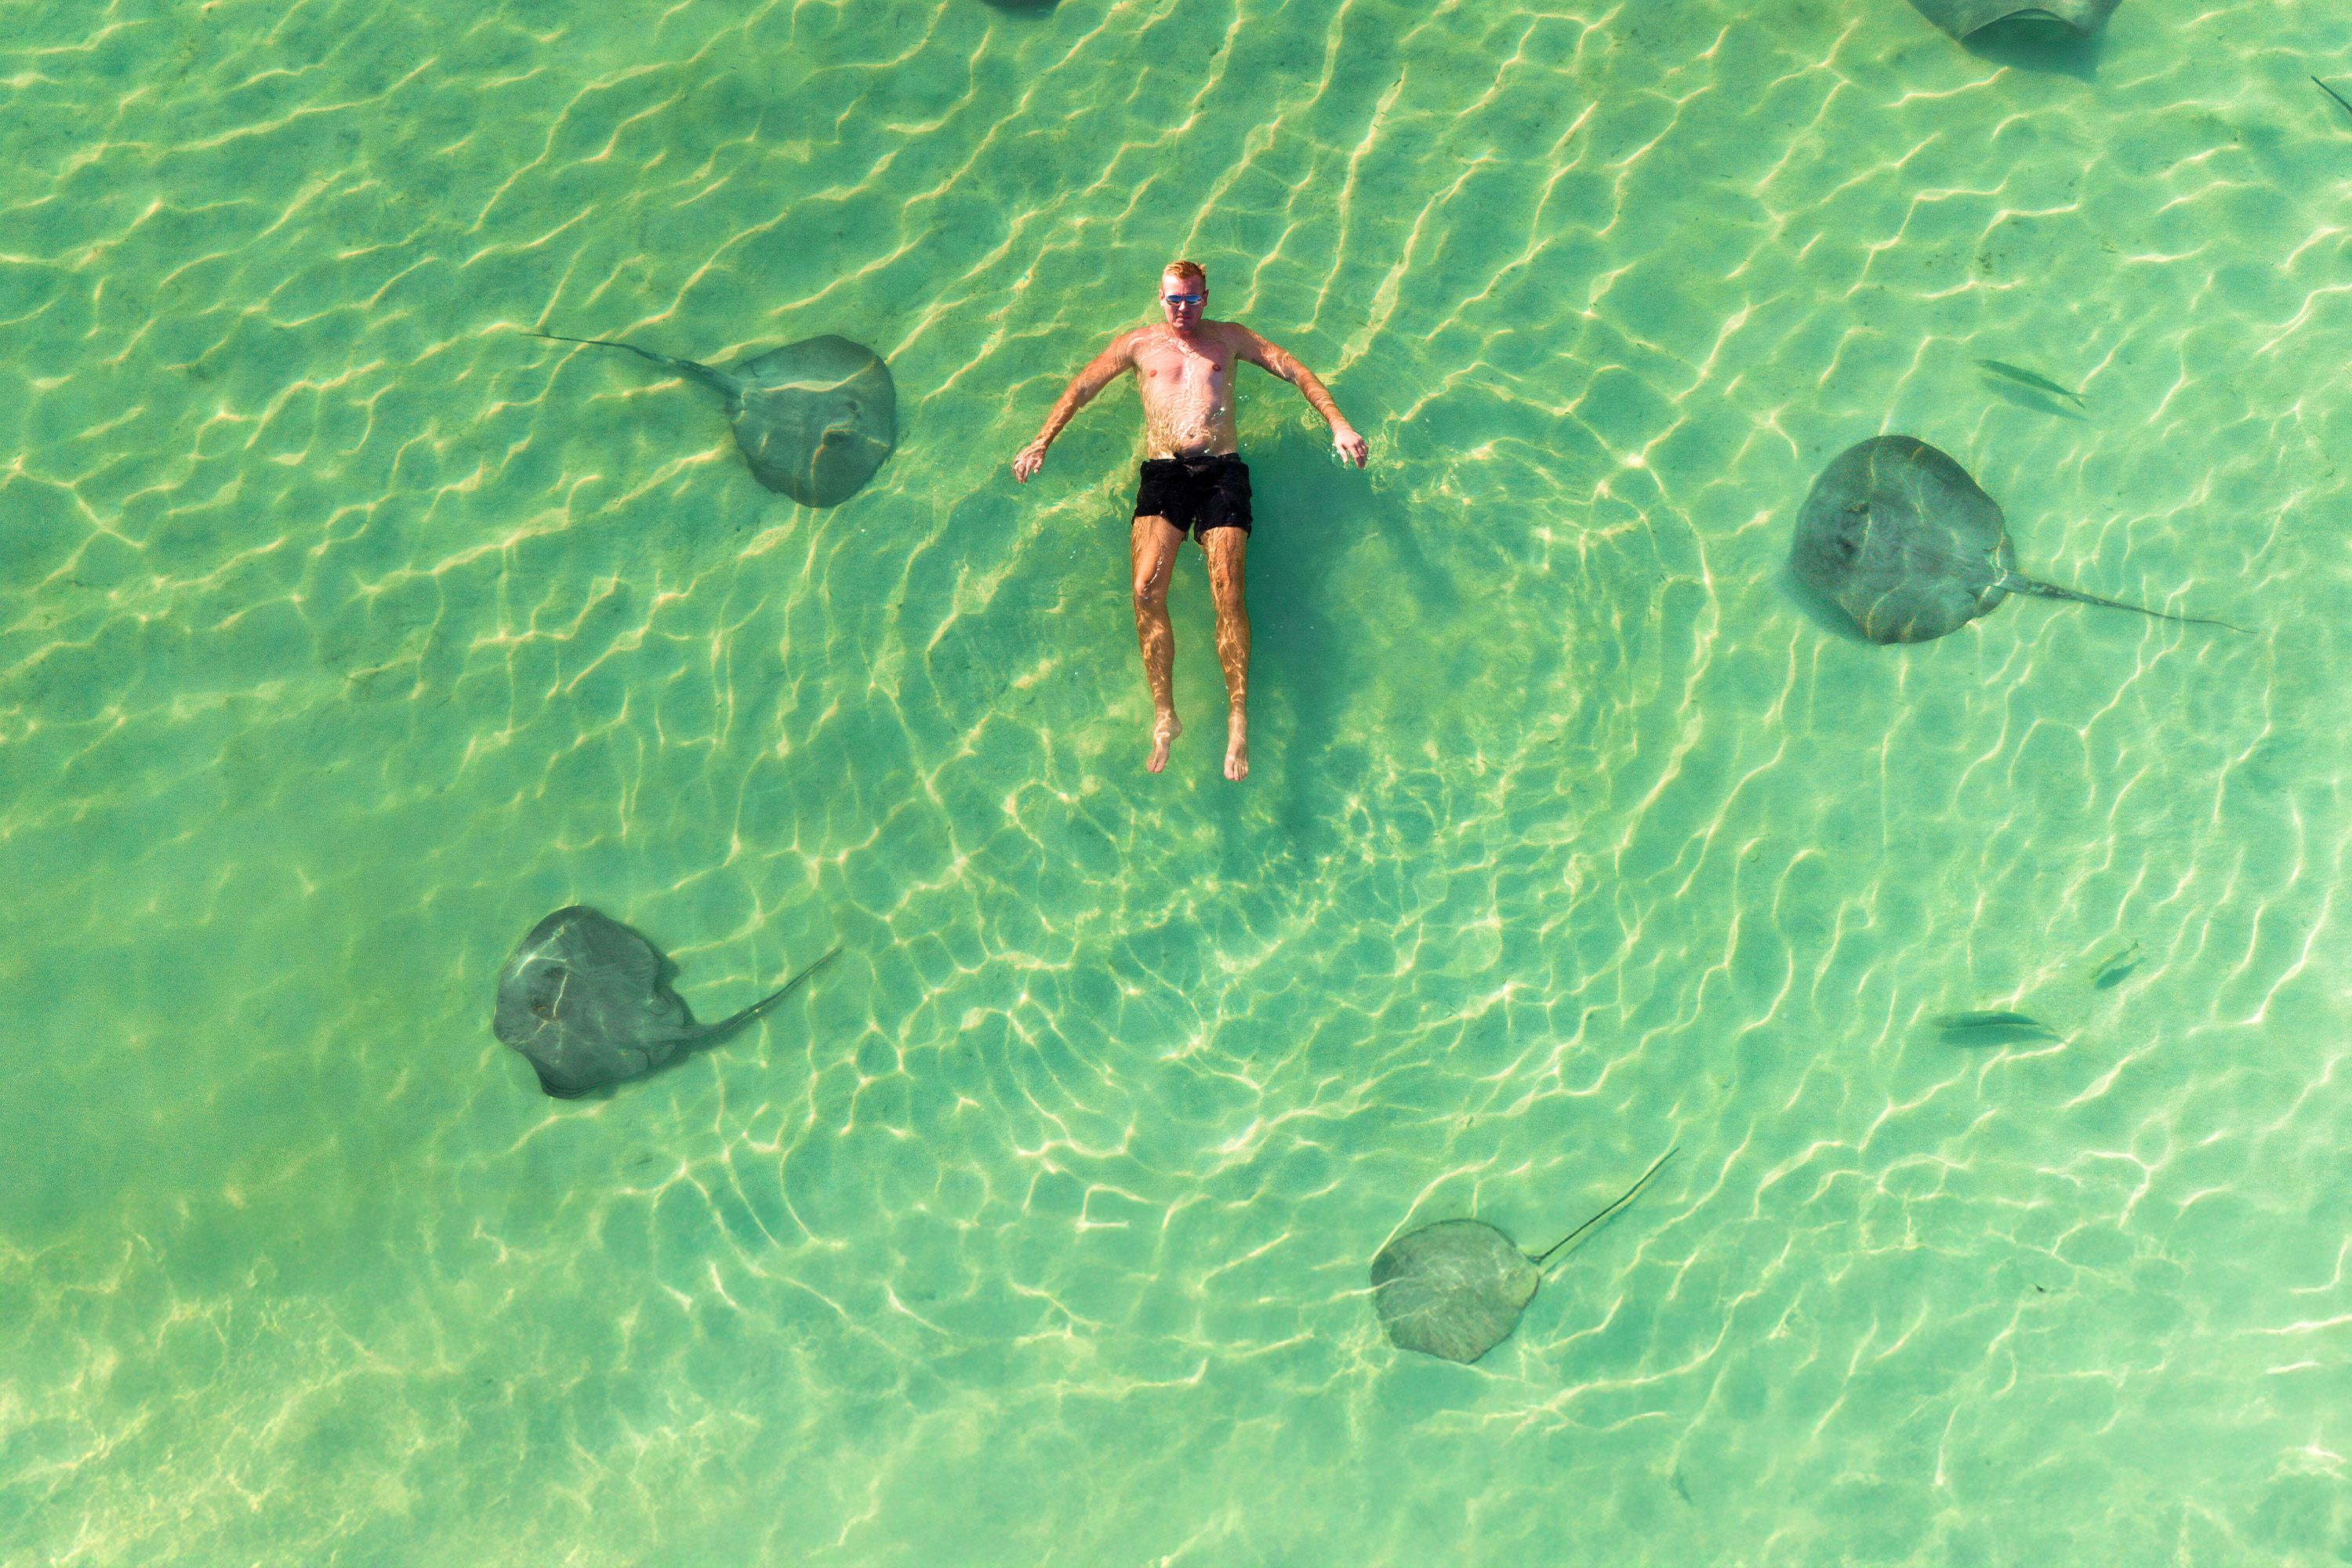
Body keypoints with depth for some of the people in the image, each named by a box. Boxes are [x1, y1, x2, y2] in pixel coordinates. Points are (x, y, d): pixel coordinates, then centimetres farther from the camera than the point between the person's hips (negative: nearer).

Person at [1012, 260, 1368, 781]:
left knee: (1227, 589, -22)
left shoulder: (1228, 337, 22)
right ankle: (1164, 718, -20)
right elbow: (1081, 388, 23)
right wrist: (1042, 442, 11)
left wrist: (1339, 425, 6)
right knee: (1146, 591, -23)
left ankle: (1238, 721, -22)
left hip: (1222, 468, 0)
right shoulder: (1138, 343, 24)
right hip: (1163, 470, 1)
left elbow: (1295, 371, 19)